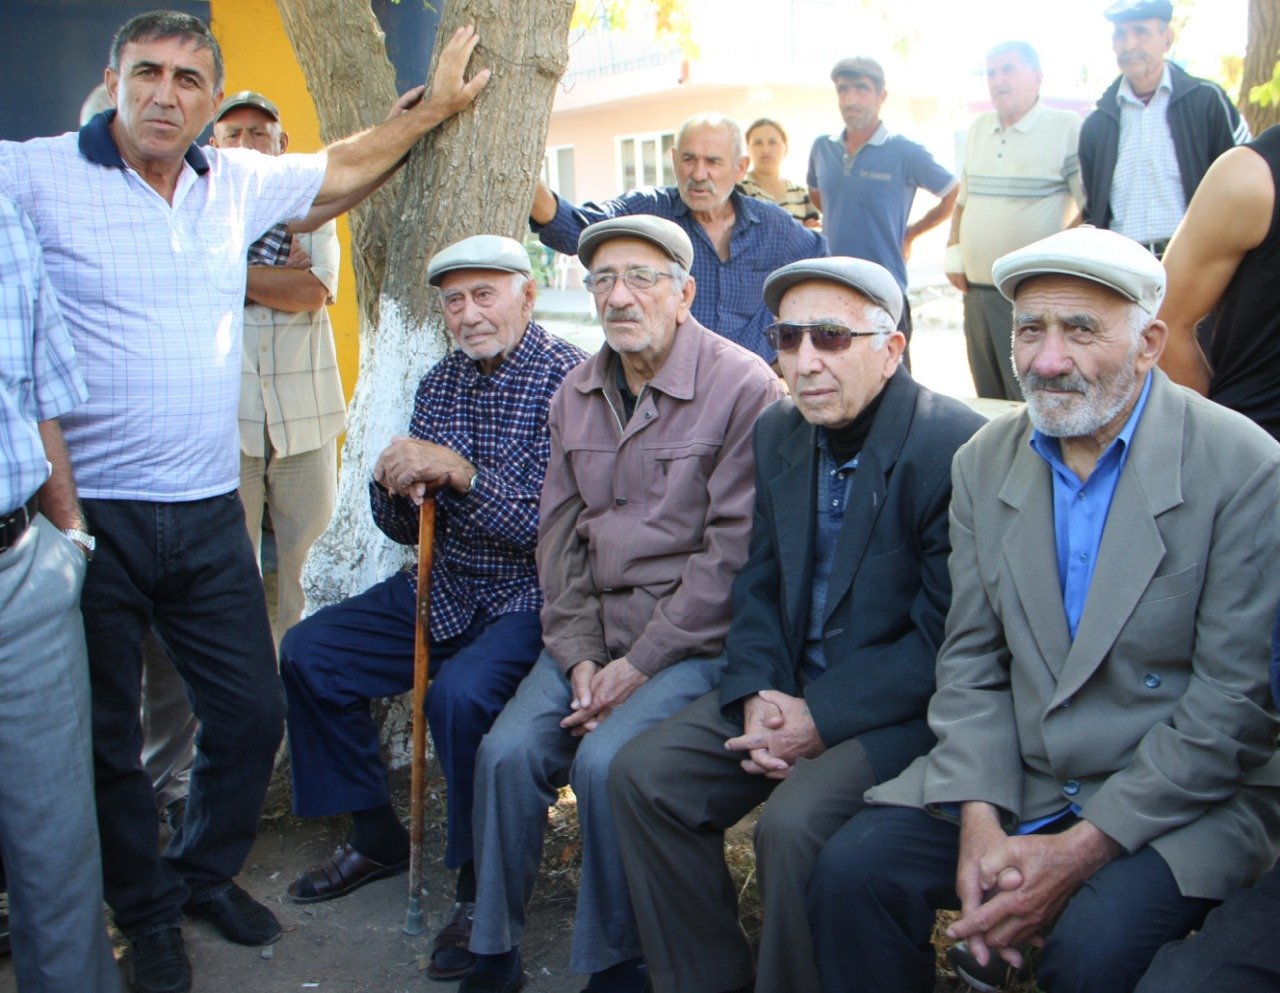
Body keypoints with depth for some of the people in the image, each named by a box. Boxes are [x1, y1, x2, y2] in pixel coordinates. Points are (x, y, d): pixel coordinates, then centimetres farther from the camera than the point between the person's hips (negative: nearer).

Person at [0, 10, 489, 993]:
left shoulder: (237, 182, 7)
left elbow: (342, 170, 22)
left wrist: (433, 104, 24)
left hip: (209, 512, 5)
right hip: (89, 512, -4)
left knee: (252, 711, 12)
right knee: (104, 736, 11)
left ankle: (207, 871, 38)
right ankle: (148, 912, 33)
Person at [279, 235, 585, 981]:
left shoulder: (569, 381, -13)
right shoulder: (442, 383, 9)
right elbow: (408, 528, 11)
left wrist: (462, 472, -29)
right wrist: (395, 490, -11)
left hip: (530, 602, -8)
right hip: (447, 591, 8)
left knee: (461, 694, -32)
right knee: (310, 655, 2)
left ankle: (484, 885, -7)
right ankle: (377, 836, 19)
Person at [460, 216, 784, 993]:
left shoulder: (743, 387, -11)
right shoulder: (578, 394, 11)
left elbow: (732, 550, -15)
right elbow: (560, 531, 10)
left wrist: (639, 665, -15)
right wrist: (578, 654, -3)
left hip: (693, 638, -5)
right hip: (593, 629, 6)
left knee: (606, 761, -24)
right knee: (508, 750, -13)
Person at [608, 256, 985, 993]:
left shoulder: (957, 447, -17)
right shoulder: (779, 434, 6)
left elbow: (946, 637, -18)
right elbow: (759, 586, 11)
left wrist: (822, 718, -18)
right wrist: (757, 695, -6)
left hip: (911, 704, -7)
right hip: (794, 685, 7)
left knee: (794, 820, -29)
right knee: (644, 773, -6)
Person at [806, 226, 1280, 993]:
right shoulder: (984, 463, 3)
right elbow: (971, 661, 4)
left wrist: (1080, 849, -18)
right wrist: (980, 818, -11)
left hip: (1183, 794, -4)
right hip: (1013, 778, 4)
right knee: (852, 872, -13)